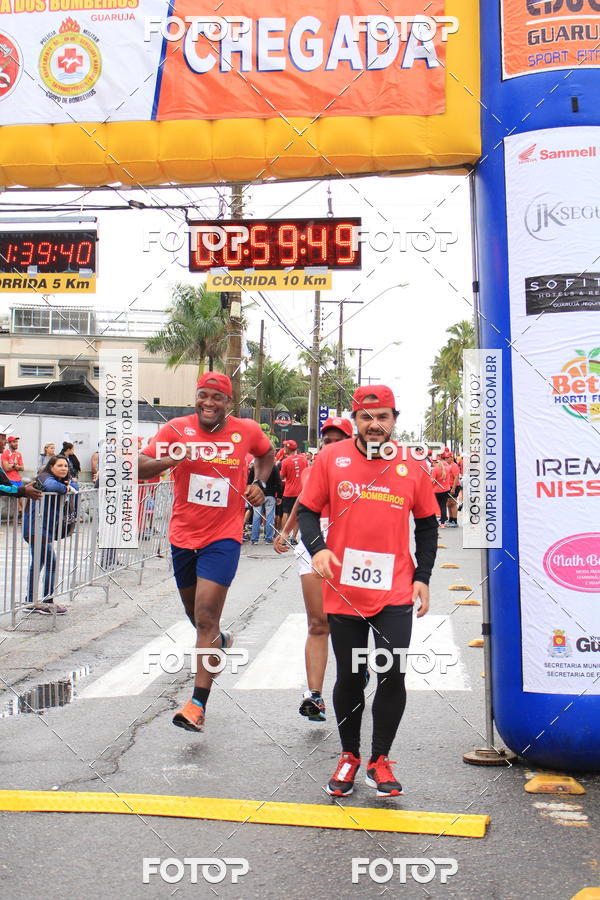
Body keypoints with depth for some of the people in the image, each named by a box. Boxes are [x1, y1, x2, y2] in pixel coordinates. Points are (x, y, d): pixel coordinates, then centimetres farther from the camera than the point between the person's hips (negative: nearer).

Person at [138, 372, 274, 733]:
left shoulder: (247, 430, -3)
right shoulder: (177, 429, -5)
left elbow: (267, 454, 20)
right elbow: (141, 469, -11)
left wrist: (259, 484, 3)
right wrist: (171, 459, -29)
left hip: (223, 537, -3)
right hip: (183, 536, 3)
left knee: (206, 616, -13)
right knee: (196, 614, 21)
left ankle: (198, 705, -9)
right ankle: (220, 641, 55)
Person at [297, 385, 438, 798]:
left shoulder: (413, 468, 2)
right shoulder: (331, 458, -1)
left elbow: (427, 525, 11)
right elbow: (308, 510, 5)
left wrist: (423, 576, 3)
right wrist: (316, 547, -13)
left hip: (396, 593, 0)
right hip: (344, 590, 0)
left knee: (393, 675, -1)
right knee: (349, 677, 9)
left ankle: (380, 759, 19)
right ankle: (350, 756, 29)